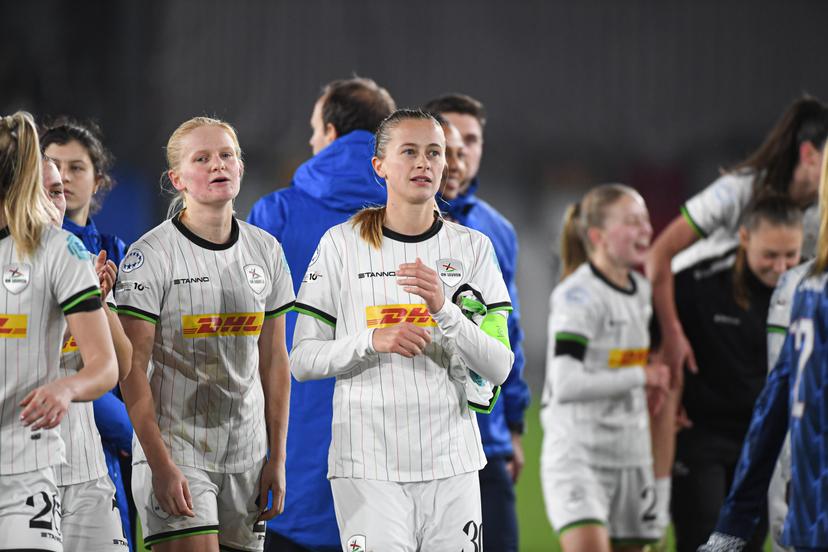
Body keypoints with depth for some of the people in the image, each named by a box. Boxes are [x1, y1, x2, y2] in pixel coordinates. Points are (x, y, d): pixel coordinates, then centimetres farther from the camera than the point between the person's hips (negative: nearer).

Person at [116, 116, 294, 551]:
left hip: (246, 457, 5)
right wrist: (161, 464, -17)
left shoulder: (265, 251, 8)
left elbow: (273, 360, 13)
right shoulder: (151, 255, -8)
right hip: (174, 448, -5)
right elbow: (132, 367, -11)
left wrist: (277, 458, 8)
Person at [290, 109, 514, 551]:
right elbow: (302, 360, 0)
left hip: (451, 463, 2)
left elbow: (499, 368, 0)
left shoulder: (473, 248, 6)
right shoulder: (341, 244, 1)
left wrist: (443, 310, -16)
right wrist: (372, 340, -16)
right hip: (367, 465, -2)